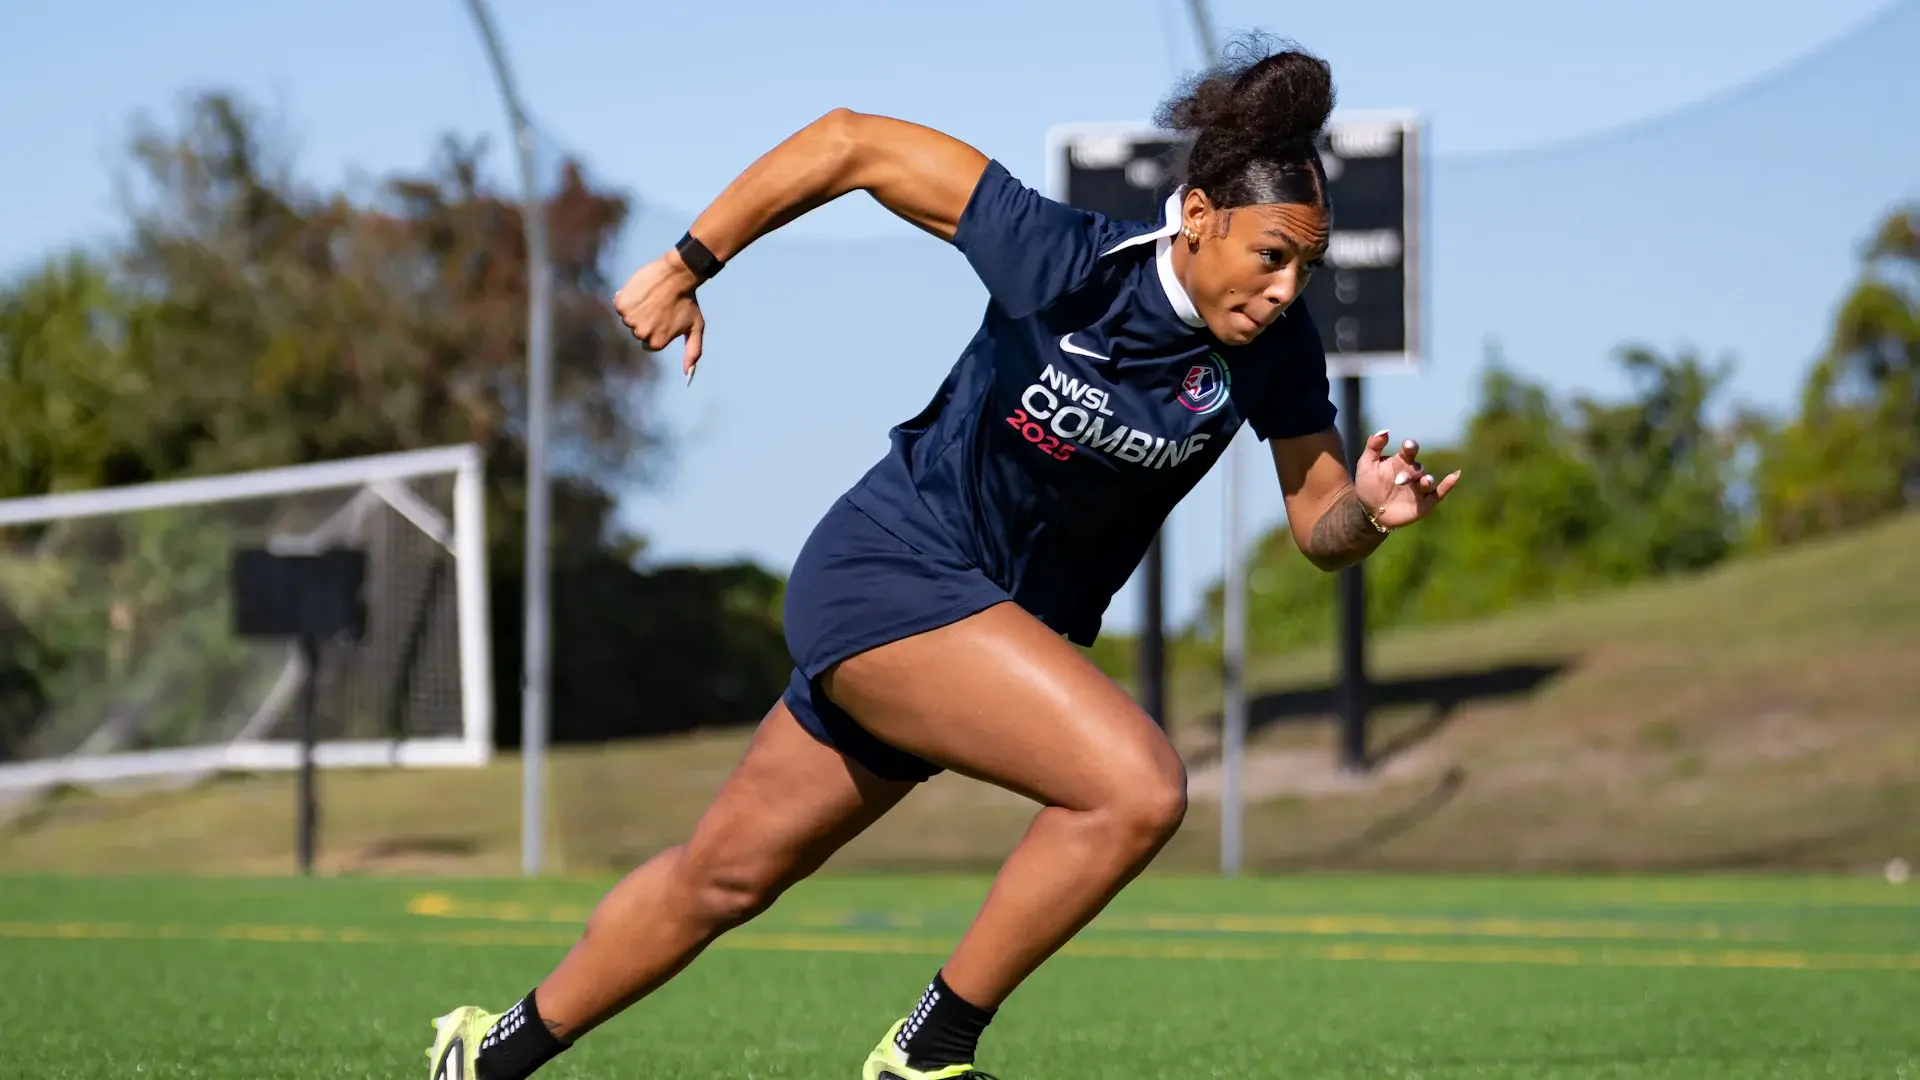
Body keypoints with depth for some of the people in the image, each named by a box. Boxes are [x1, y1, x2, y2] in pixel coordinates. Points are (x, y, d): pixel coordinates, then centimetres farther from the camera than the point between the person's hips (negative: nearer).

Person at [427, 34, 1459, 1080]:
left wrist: (1370, 509, -25)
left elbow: (1316, 527, -2)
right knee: (1139, 786, -26)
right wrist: (686, 265, -10)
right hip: (889, 573, -6)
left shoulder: (1274, 348, -10)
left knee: (723, 875, 17)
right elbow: (851, 142, -16)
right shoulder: (1065, 259, -24)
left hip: (1005, 623, 6)